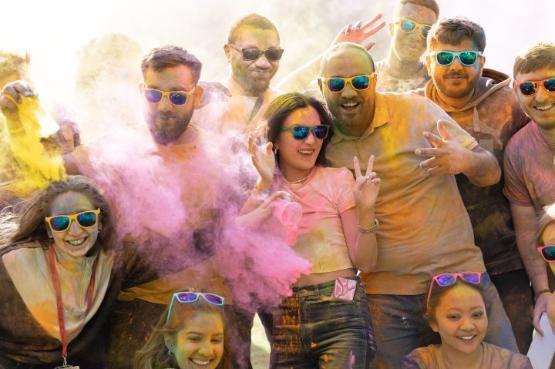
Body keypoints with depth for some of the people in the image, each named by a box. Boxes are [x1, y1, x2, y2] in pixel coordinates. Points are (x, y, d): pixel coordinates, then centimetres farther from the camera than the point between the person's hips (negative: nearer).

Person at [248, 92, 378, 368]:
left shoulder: (337, 180, 1)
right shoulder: (263, 189, 8)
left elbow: (364, 263, -2)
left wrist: (365, 211, -18)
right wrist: (265, 185, -14)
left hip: (340, 313, -2)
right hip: (284, 317, 2)